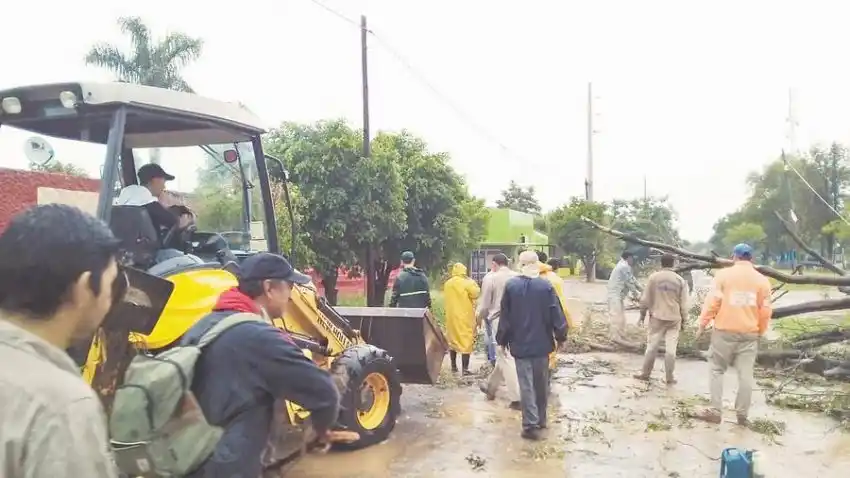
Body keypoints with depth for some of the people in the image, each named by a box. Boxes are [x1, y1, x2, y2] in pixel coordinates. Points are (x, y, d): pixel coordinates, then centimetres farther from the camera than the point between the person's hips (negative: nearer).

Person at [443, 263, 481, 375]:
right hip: (465, 316, -5)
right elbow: (475, 293, -12)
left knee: (452, 340, 17)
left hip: (451, 316, 6)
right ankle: (465, 369, -5)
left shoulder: (447, 284, 5)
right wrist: (473, 282, 1)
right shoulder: (466, 283, -13)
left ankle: (454, 366, 22)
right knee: (466, 341, -2)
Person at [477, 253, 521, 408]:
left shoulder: (490, 278, -8)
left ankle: (516, 398, 0)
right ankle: (490, 387, 35)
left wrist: (479, 316, 16)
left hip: (499, 321, -5)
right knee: (504, 356, 18)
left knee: (506, 358, 1)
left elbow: (485, 304, -3)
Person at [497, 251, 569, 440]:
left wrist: (503, 339, 8)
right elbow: (556, 314, -6)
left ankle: (531, 424, -1)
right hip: (541, 342, 1)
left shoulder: (511, 285, -7)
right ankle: (541, 419, 27)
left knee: (526, 385, 2)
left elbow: (505, 316, -3)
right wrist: (561, 336, 8)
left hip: (520, 343, -1)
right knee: (541, 383, 16)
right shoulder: (546, 286, -7)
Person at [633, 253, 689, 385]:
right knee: (671, 348, 4)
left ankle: (645, 373, 13)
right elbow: (684, 303, 1)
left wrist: (642, 313, 12)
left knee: (652, 346, 8)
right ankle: (670, 377, 8)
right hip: (674, 319, 1)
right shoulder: (680, 280, -1)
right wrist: (684, 319, 11)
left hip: (657, 317, 0)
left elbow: (645, 299, -2)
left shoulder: (653, 277, -4)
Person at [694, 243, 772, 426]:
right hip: (749, 333, 2)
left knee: (717, 370, 8)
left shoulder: (723, 274, -4)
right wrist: (760, 332, 16)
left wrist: (702, 324, 0)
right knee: (746, 373, 6)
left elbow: (712, 301, -8)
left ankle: (715, 411, 6)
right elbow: (765, 311, 3)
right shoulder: (762, 280, 3)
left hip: (725, 330, -2)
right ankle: (742, 414, 11)